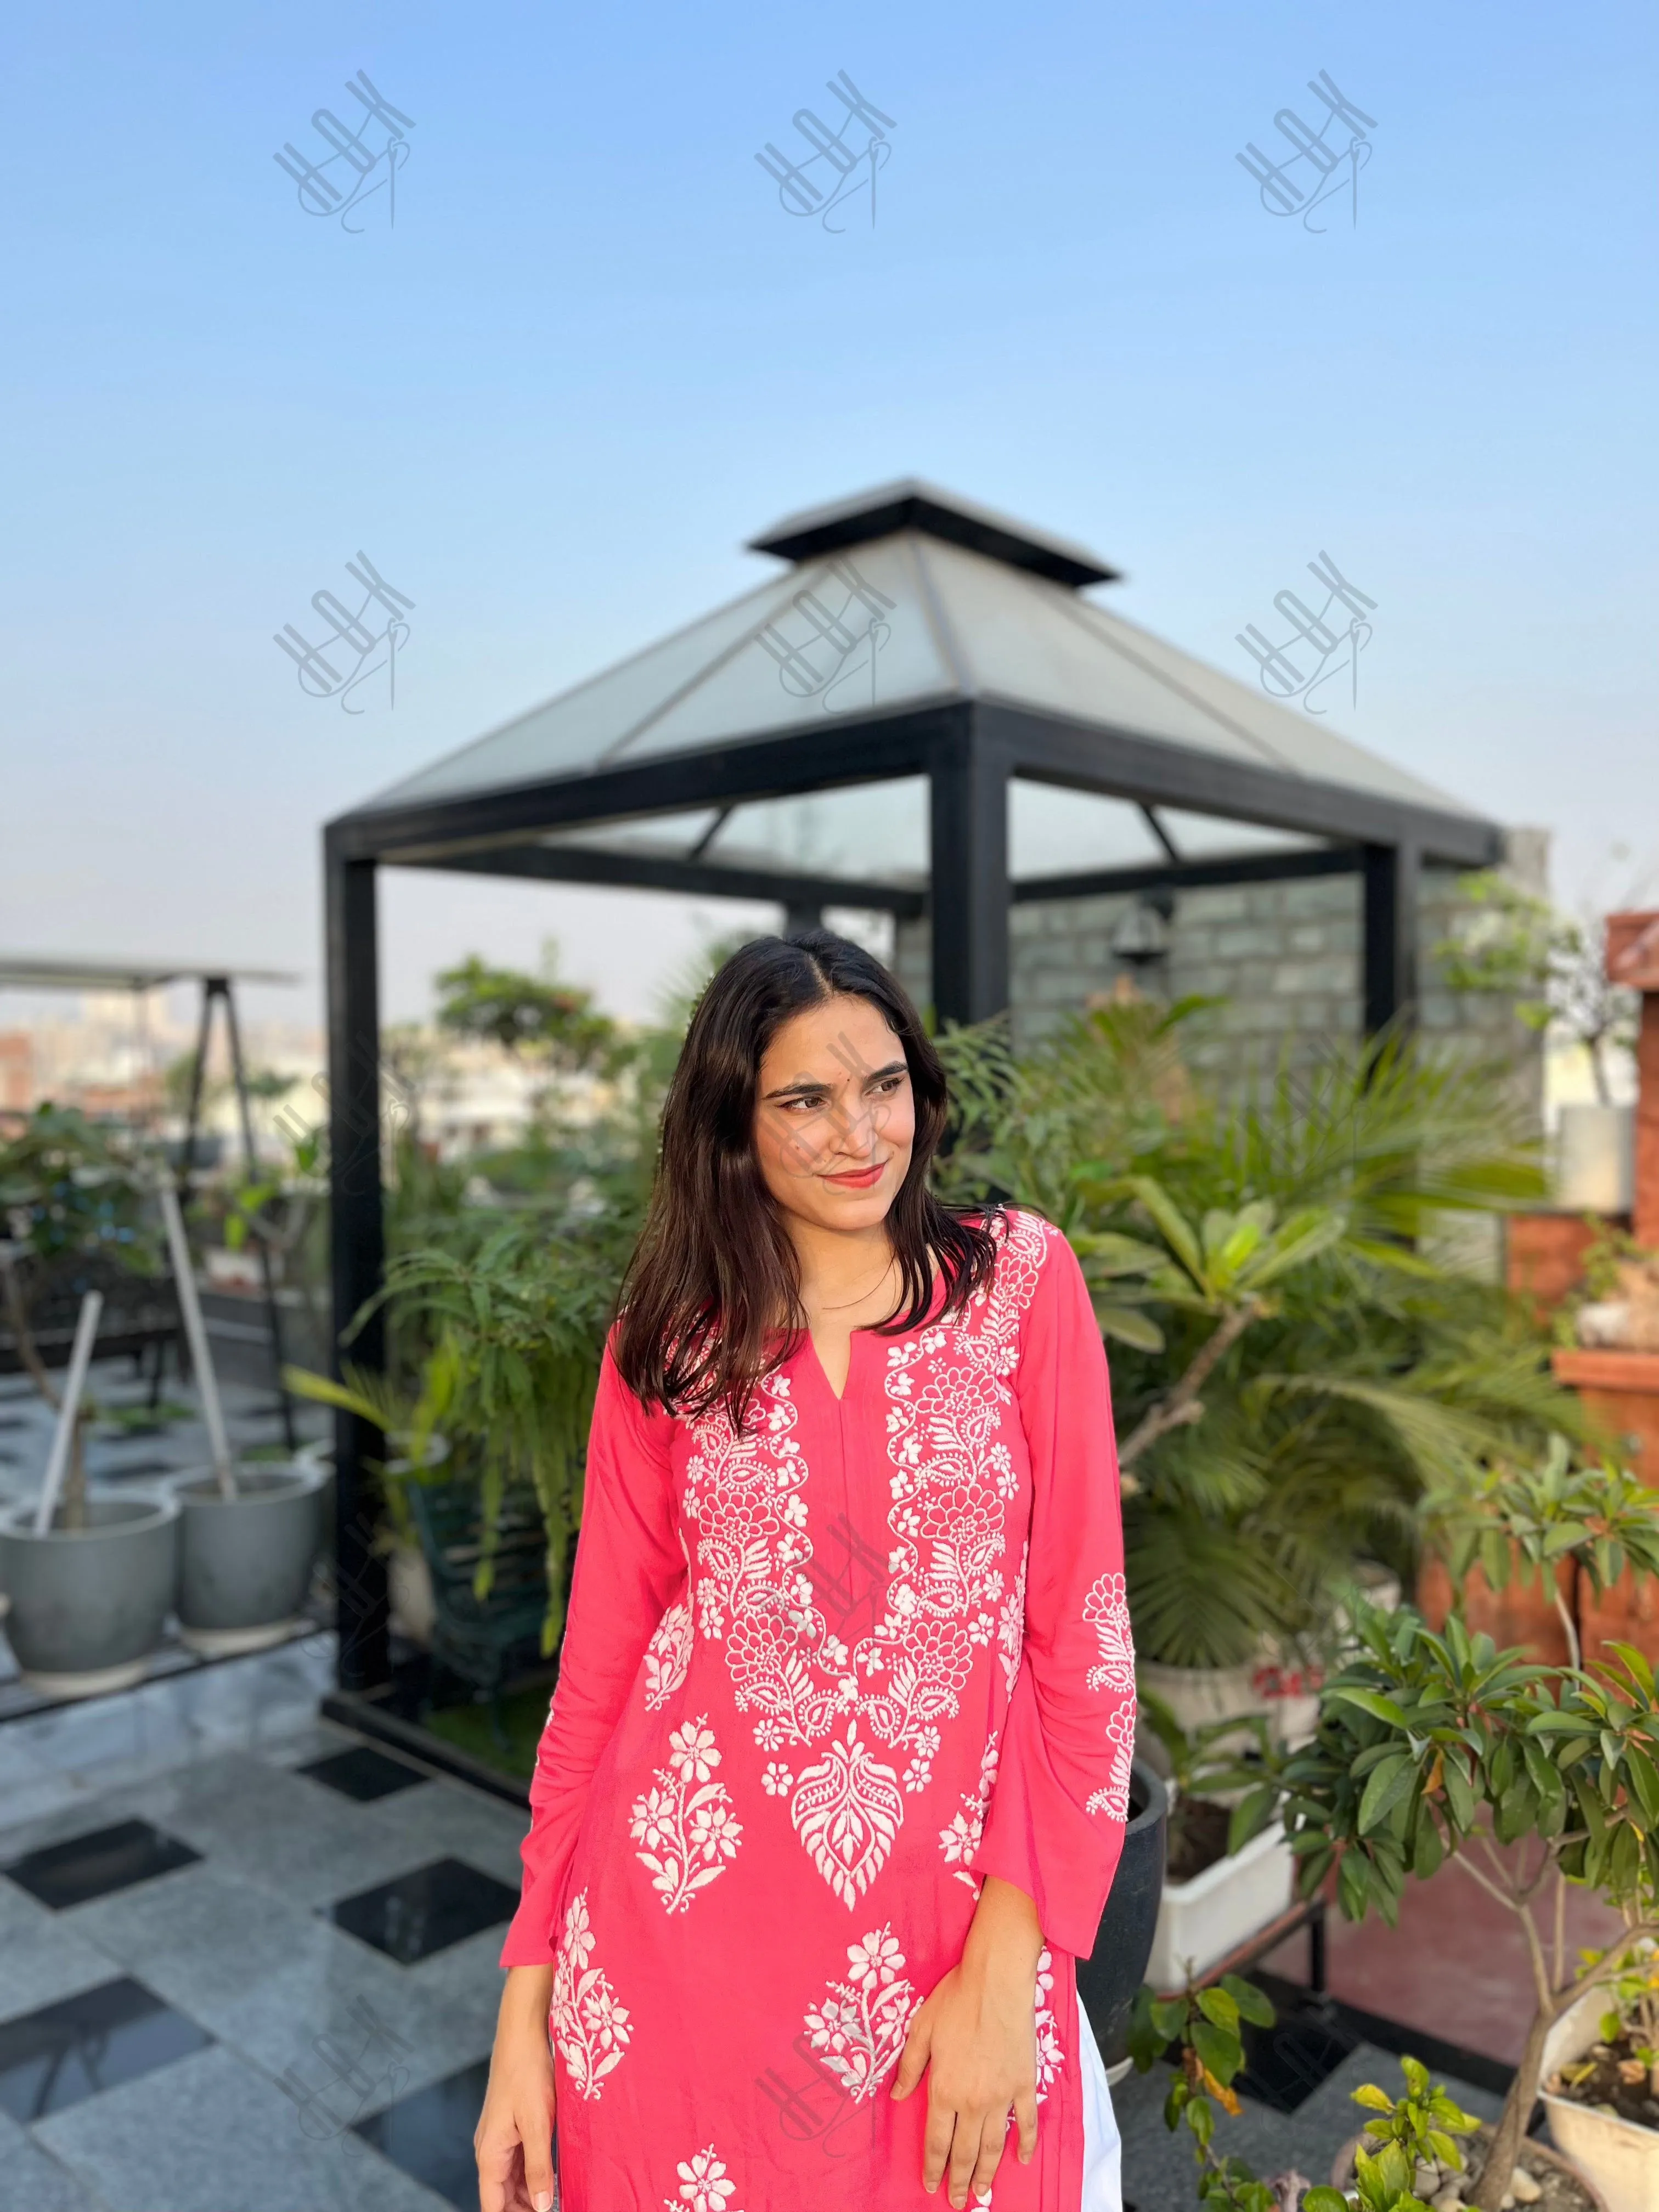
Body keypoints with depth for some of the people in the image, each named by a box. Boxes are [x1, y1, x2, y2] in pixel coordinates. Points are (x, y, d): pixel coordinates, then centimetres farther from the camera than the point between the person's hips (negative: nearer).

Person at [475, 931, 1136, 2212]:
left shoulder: (1022, 1278, -4)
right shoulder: (665, 1341, 1)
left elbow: (1085, 1630, -5)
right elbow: (599, 1663, 3)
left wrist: (1005, 1962, -11)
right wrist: (525, 2006, 1)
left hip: (951, 1950, -1)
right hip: (683, 1909, 1)